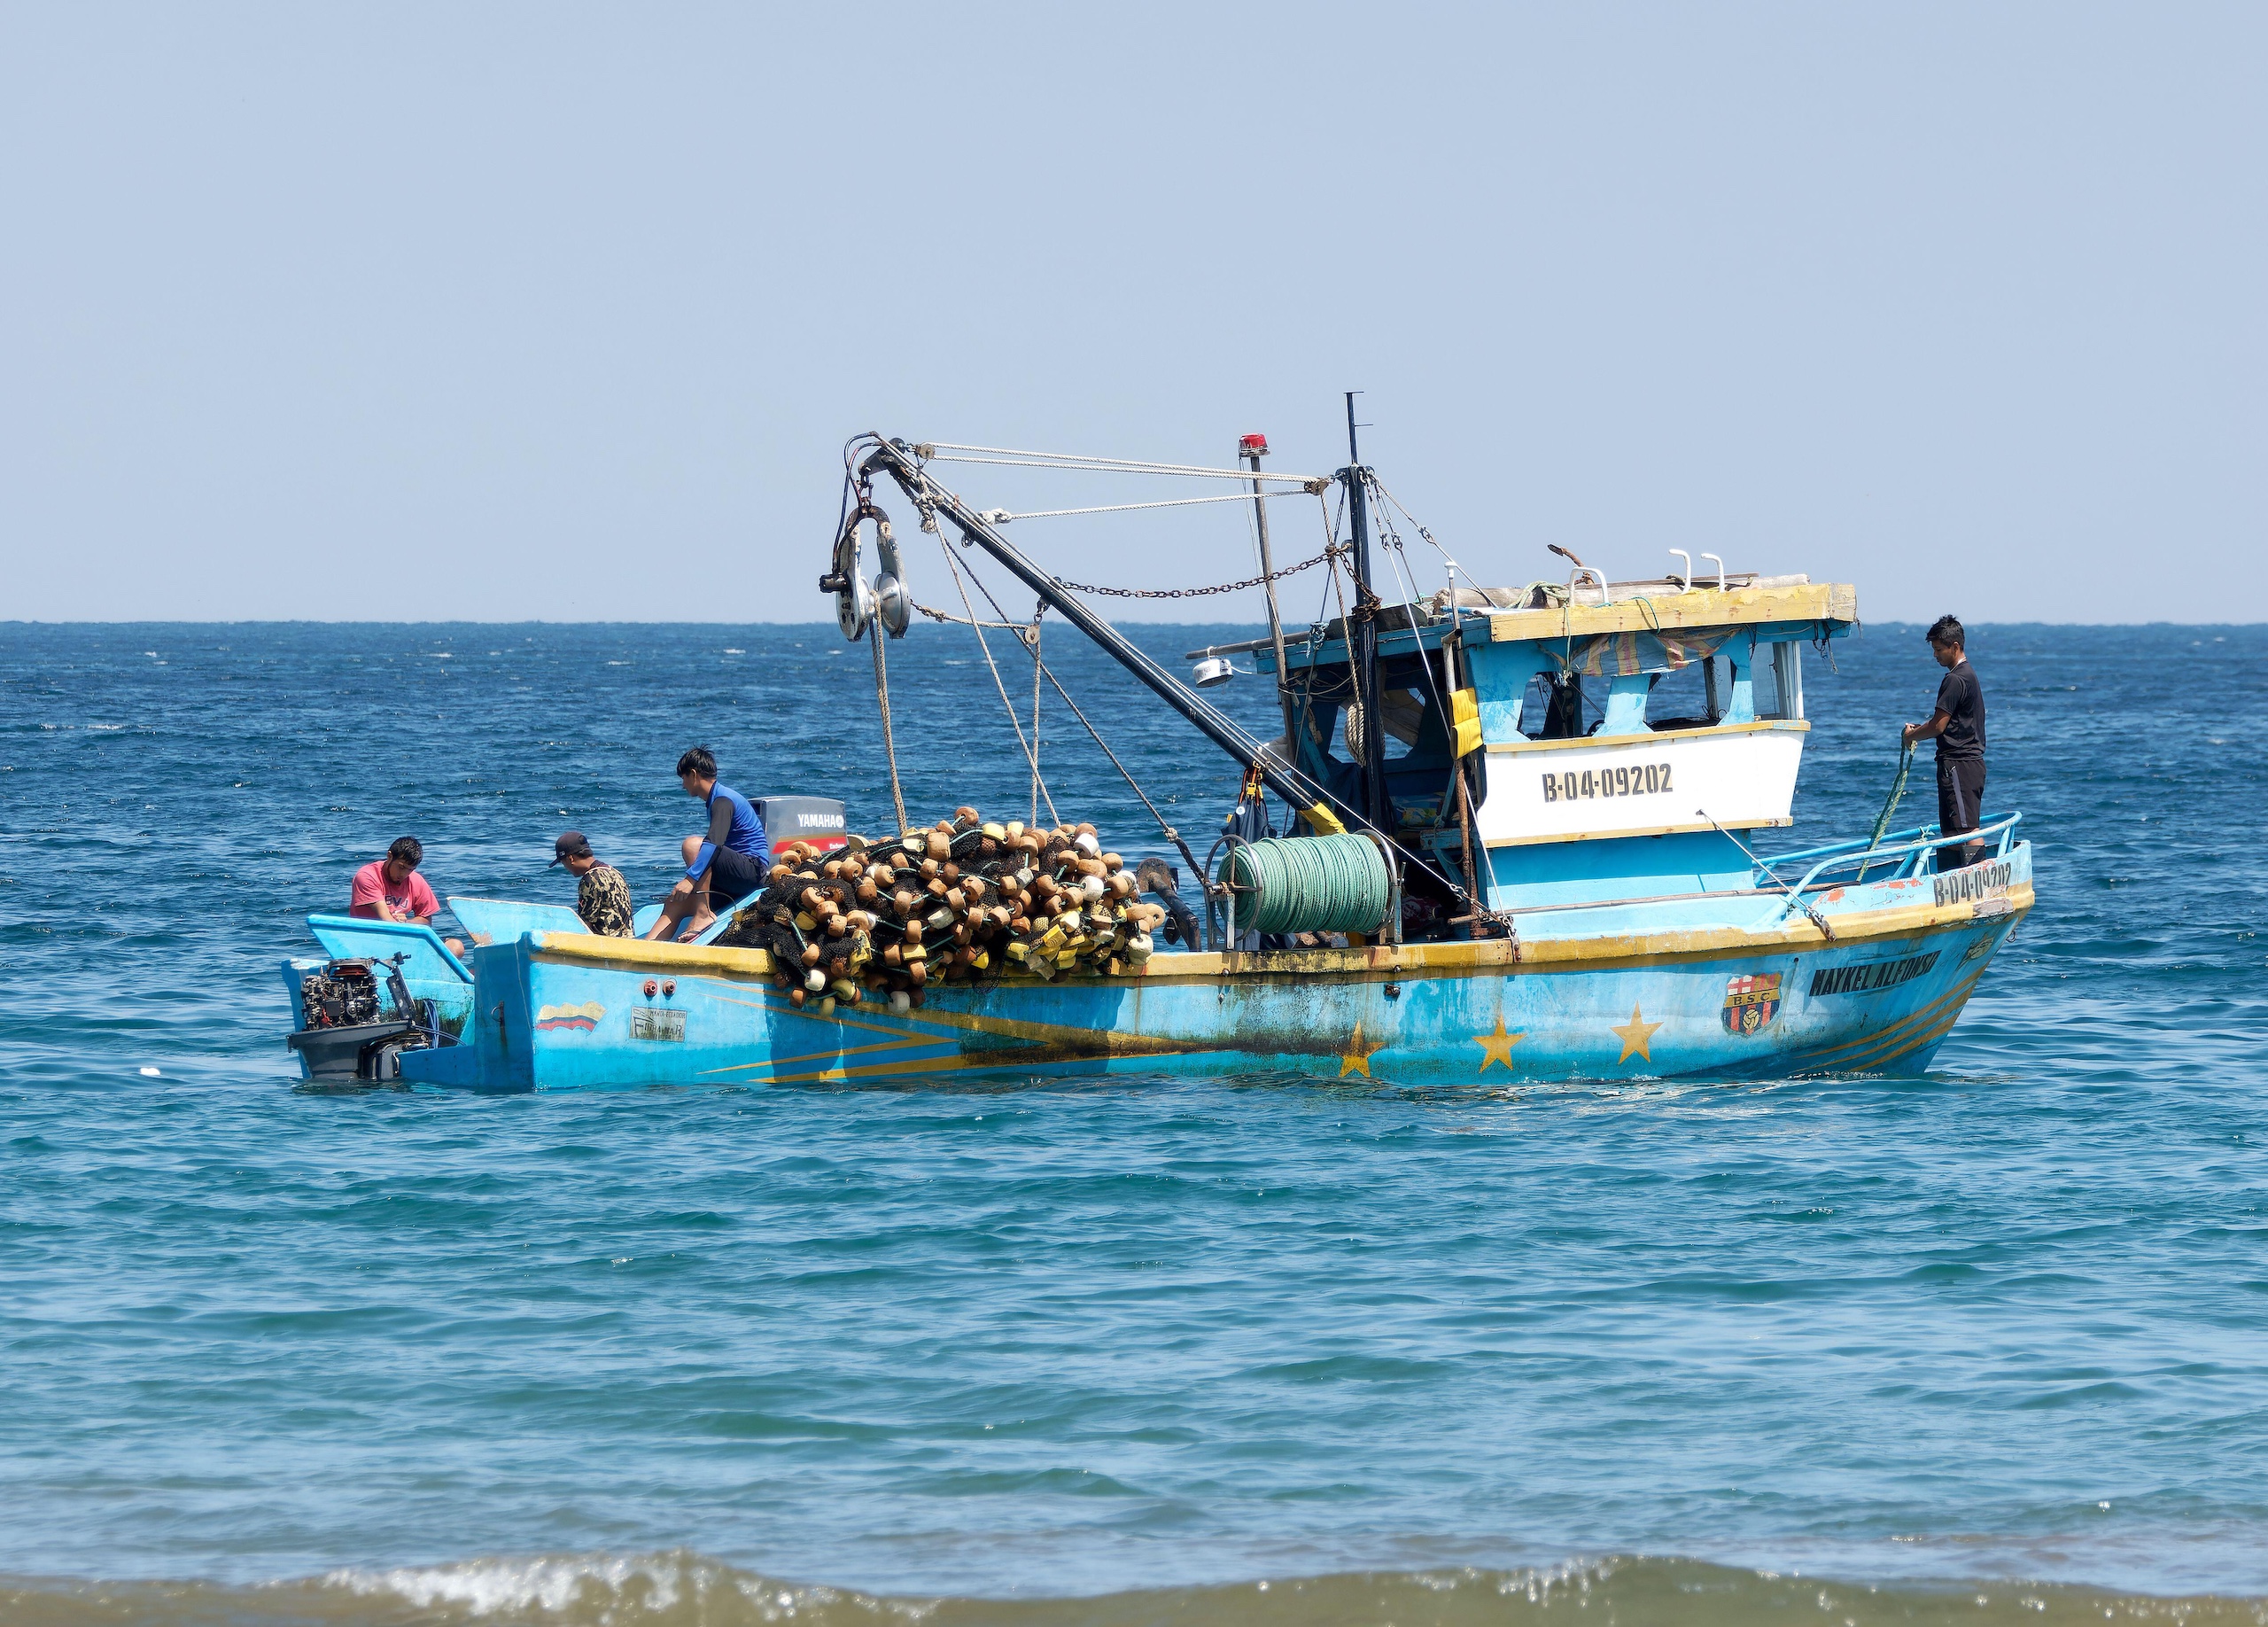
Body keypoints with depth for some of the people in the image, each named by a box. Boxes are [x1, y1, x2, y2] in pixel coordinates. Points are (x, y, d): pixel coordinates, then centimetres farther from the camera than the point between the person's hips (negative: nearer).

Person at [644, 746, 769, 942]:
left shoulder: (723, 800, -12)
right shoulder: (716, 800, 20)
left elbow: (715, 844, -28)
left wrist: (691, 878, -35)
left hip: (752, 869, -10)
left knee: (693, 844, -27)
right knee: (675, 903, -3)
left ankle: (704, 915, -29)